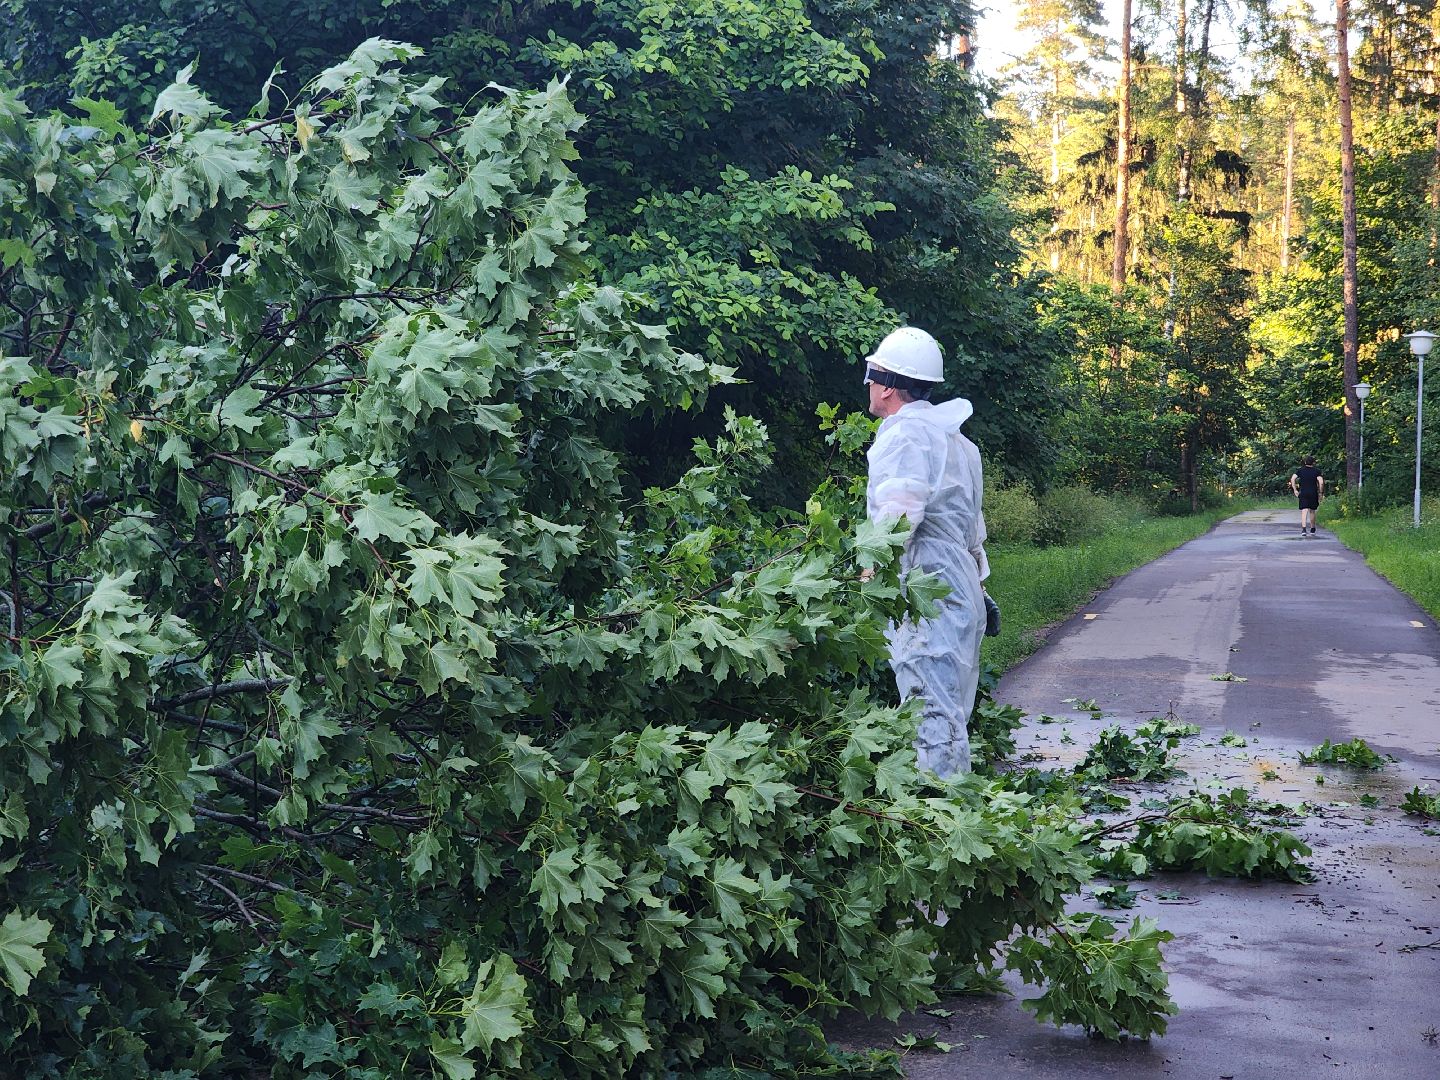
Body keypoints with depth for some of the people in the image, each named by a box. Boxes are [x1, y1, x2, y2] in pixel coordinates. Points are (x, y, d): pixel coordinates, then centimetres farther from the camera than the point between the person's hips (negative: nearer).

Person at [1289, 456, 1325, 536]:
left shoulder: (1300, 470, 4)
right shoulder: (1316, 471, 0)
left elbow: (1292, 479, -6)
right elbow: (1321, 482, -10)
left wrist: (1295, 490, 0)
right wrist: (1321, 493, 1)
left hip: (1303, 493, 0)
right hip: (1313, 493, 0)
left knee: (1304, 511, -8)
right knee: (1312, 511, 16)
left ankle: (1304, 529, -25)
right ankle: (1312, 529, 26)